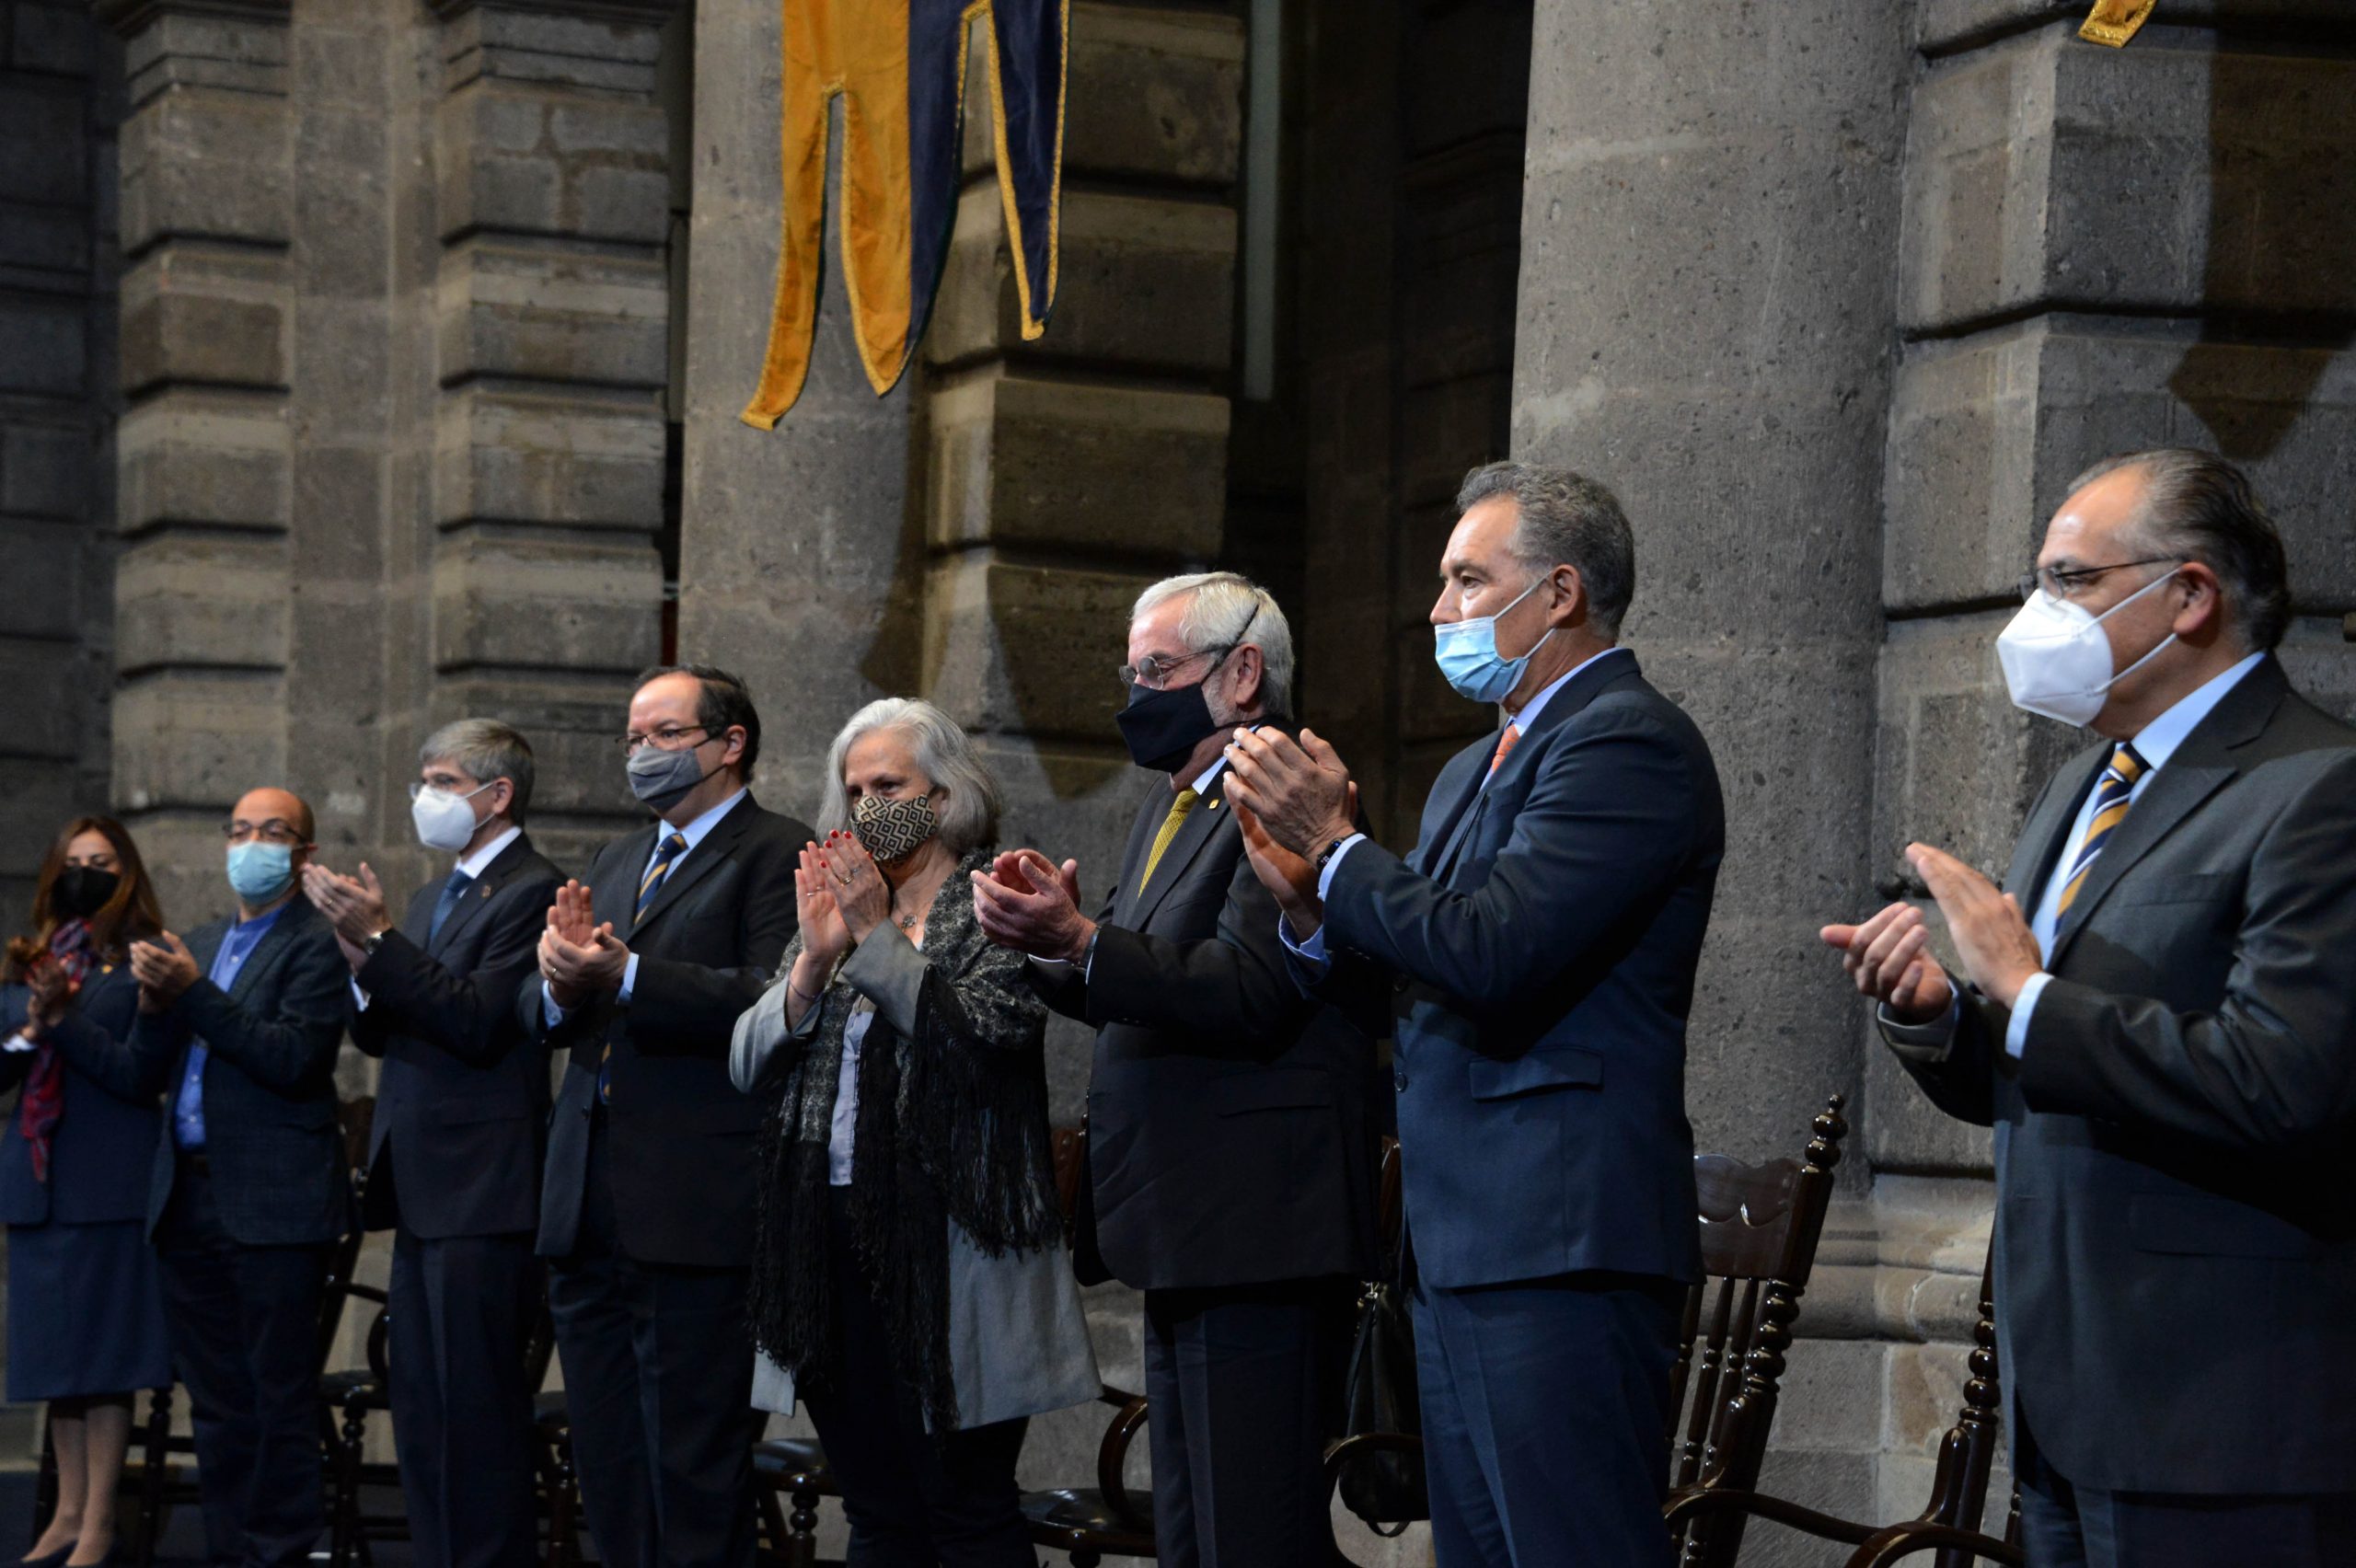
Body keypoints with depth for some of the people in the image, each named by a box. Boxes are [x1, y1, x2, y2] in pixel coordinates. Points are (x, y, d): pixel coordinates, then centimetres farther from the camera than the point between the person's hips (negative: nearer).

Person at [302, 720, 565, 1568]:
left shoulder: (532, 890, -9)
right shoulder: (431, 898, 20)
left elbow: (478, 1022, -19)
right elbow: (380, 1034, 16)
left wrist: (377, 939, -19)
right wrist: (363, 960, -3)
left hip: (483, 1195, -9)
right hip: (422, 1191, 9)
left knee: (476, 1410, -7)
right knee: (419, 1408, 12)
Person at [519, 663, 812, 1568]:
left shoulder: (778, 854, -4)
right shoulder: (618, 862, 23)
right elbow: (539, 1017, 17)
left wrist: (625, 974, -23)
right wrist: (562, 983, -6)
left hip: (693, 1213, -8)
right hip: (587, 1214, 8)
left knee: (691, 1470, -5)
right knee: (606, 1465, 11)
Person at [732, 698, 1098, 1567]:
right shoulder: (840, 902, 18)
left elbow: (989, 1033, -17)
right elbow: (749, 1063, 10)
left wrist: (878, 937, -12)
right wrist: (815, 959, -5)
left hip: (946, 1237, -6)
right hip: (834, 1234, 6)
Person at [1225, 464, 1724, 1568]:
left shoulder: (1630, 741, -11)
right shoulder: (1475, 771, 21)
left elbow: (1491, 952, -21)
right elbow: (1418, 979, 20)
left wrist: (1334, 844, -10)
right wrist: (1310, 899, 3)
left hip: (1558, 1248, -10)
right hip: (1460, 1252, 10)